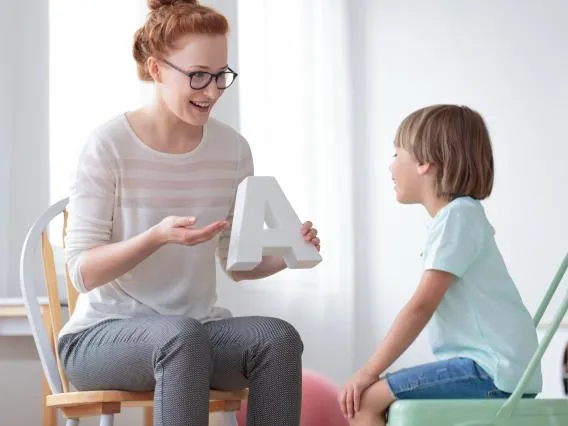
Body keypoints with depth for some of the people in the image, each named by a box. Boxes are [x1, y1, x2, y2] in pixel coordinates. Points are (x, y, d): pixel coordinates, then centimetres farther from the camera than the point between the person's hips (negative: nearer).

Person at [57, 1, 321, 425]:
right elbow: (83, 271, -13)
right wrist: (158, 236, -30)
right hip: (102, 335, -4)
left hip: (195, 330, 5)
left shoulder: (232, 149, 3)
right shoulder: (109, 145, -11)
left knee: (279, 337, -26)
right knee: (183, 334, -37)